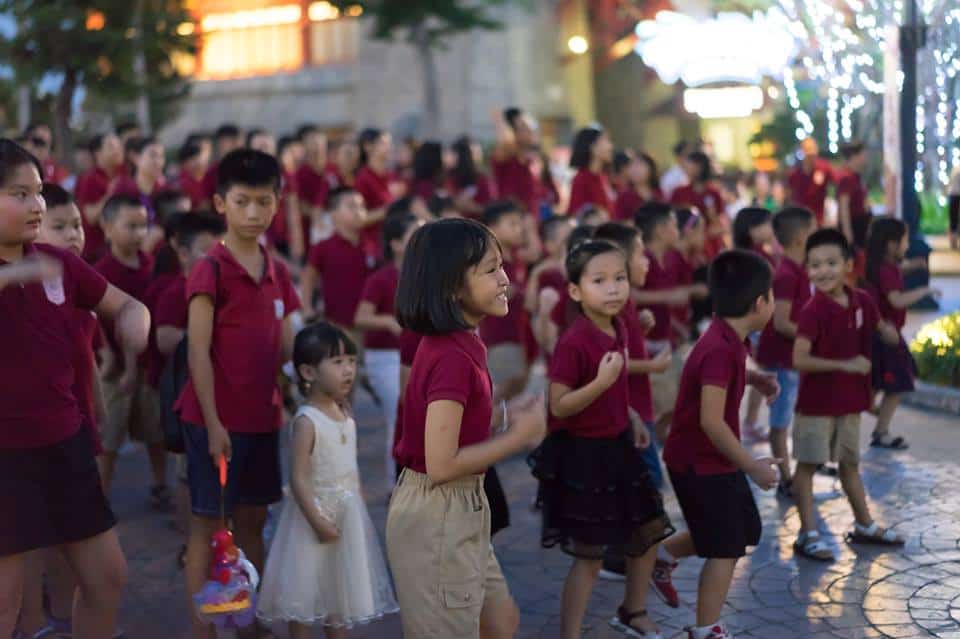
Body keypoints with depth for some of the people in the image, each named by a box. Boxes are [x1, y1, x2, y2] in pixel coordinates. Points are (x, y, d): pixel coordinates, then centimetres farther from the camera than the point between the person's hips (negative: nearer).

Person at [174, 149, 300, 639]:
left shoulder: (276, 273, 8)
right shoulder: (210, 270, -12)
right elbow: (198, 353, -14)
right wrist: (213, 423, -17)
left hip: (261, 416, 6)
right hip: (216, 418, -6)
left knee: (252, 519, 15)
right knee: (207, 523, 3)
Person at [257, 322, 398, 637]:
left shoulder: (345, 414, 4)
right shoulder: (307, 421, -20)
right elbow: (299, 478, -21)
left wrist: (360, 512, 14)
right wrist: (317, 521, -22)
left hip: (347, 514, 8)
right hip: (316, 513, -8)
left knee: (340, 590, 18)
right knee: (305, 593, 4)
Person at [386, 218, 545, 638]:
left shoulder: (452, 344, 4)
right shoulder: (452, 356, -24)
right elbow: (441, 465, -26)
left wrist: (504, 420, 3)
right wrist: (520, 437, -16)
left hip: (459, 510, 9)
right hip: (436, 515, -9)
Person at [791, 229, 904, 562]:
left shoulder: (862, 301, 0)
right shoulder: (813, 311, -19)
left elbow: (881, 328, 19)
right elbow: (800, 359, -25)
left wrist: (889, 333, -5)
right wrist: (846, 364, -25)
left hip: (850, 399, 6)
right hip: (817, 402, -6)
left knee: (850, 463, 19)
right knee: (808, 465, 3)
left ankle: (864, 525, 31)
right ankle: (808, 533, 10)